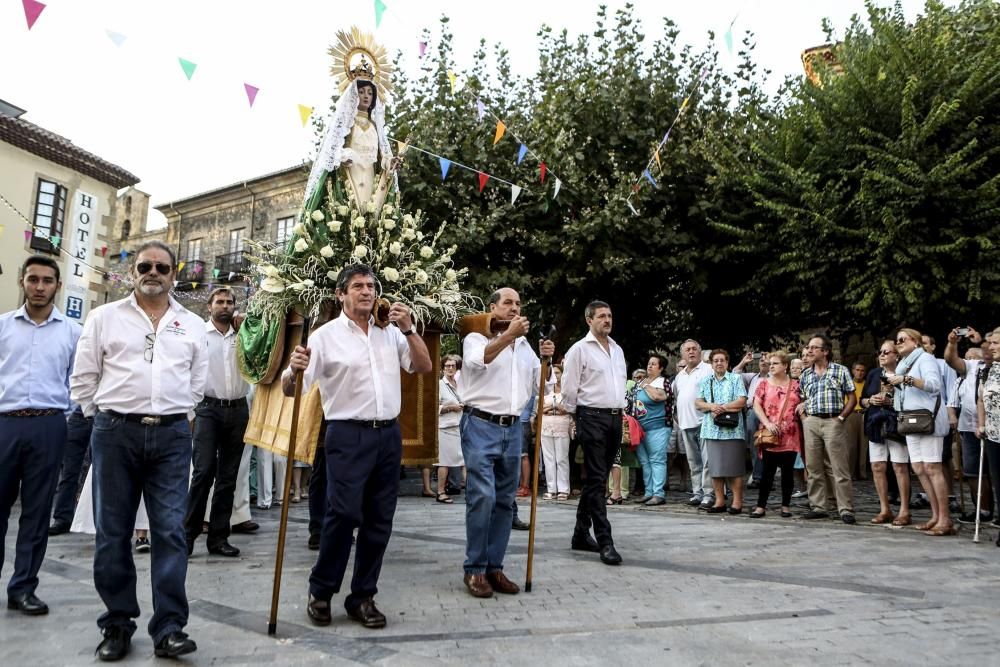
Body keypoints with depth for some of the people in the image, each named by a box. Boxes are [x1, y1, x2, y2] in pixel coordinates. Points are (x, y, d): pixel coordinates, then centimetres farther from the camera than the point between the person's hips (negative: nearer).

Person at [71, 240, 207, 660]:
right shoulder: (105, 317, 6)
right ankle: (117, 624, 20)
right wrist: (104, 420, 9)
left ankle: (169, 628, 4)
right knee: (112, 532, 7)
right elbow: (83, 378, 8)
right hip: (115, 433, 0)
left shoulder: (192, 325, 10)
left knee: (170, 531, -2)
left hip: (171, 437, 0)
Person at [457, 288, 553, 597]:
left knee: (505, 501, 6)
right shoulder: (476, 338, 2)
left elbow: (539, 387, 18)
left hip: (513, 429, 6)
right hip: (481, 425, -5)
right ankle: (474, 569, 0)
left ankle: (494, 567, 15)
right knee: (482, 497, -11)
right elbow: (478, 360, -21)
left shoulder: (525, 345, 18)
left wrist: (545, 359, 1)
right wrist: (509, 334, -25)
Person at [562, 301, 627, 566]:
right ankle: (605, 541, -8)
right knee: (596, 479, -8)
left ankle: (581, 534, 22)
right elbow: (569, 389, -5)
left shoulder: (617, 349, 16)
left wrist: (621, 410, 16)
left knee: (597, 479, 11)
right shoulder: (579, 349, -5)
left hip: (615, 418, 7)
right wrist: (576, 418, 1)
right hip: (592, 417, -7)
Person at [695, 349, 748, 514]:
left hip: (732, 430, -4)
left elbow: (742, 401, -6)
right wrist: (711, 406, -10)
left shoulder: (736, 379, 4)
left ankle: (737, 501, 5)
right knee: (715, 467, 5)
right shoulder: (706, 382, 15)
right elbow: (698, 402, 9)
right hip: (712, 430, 4)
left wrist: (722, 408, -11)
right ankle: (719, 501, 13)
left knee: (733, 466, -2)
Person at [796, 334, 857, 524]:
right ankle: (818, 507, 14)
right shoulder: (805, 374, 13)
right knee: (814, 468, 6)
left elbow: (851, 398, 3)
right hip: (811, 423, 4)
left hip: (833, 422, -4)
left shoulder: (841, 370, 2)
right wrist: (803, 417, 5)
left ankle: (846, 509, 0)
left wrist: (841, 417, -7)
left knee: (839, 468, -5)